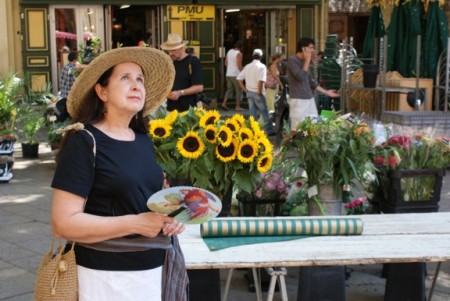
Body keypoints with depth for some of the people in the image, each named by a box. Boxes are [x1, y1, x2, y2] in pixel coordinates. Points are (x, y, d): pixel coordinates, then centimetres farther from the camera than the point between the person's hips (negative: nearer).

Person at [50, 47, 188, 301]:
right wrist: (135, 223, -22)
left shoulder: (144, 141, 7)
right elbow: (64, 223, -18)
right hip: (107, 274, -6)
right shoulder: (84, 141, -13)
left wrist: (170, 215, -1)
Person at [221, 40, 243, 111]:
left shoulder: (229, 51, 9)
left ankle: (224, 103, 0)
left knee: (229, 89, 14)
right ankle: (238, 106, 5)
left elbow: (226, 63, 14)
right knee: (239, 91, 4)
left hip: (228, 74, 7)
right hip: (236, 75, -7)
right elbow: (239, 65, -17)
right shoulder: (239, 54, -12)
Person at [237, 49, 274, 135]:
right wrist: (260, 92, -15)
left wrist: (245, 89, 6)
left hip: (249, 92, 5)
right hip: (257, 93, -5)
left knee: (253, 113, 11)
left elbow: (239, 78, 5)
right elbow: (261, 80, -25)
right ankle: (269, 130, 9)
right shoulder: (262, 66, -11)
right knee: (264, 112, 5)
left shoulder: (247, 66, 7)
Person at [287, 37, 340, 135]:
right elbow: (300, 77, -23)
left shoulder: (305, 61, 14)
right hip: (298, 100, -8)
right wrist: (307, 61, -14)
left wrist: (326, 92, 20)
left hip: (310, 99, 8)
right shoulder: (292, 60, -10)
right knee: (296, 129, -7)